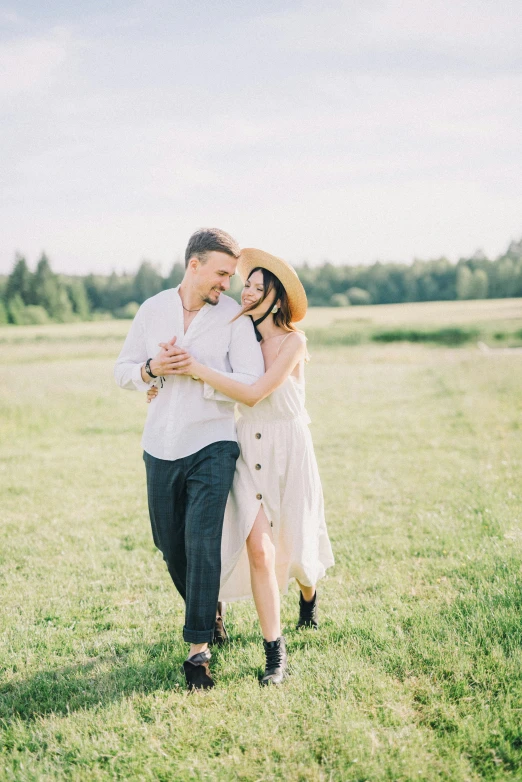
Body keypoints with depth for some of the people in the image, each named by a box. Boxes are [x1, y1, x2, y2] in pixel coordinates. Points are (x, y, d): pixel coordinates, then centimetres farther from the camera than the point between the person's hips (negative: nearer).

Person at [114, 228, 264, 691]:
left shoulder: (234, 316, -5)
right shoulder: (152, 310, 4)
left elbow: (250, 384, -14)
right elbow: (122, 371, 9)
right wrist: (151, 369, -13)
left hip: (212, 446, -4)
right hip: (161, 445, 4)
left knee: (202, 542, -12)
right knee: (170, 544, 13)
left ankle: (199, 649, -3)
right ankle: (207, 610, 38)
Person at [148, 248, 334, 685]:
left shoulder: (293, 341, -12)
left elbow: (253, 393, -22)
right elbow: (223, 385, 14)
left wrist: (199, 370, -25)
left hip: (287, 448, -3)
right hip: (248, 448, 3)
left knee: (293, 544, 13)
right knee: (257, 547, -11)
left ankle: (309, 593, 50)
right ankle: (275, 652, -1)